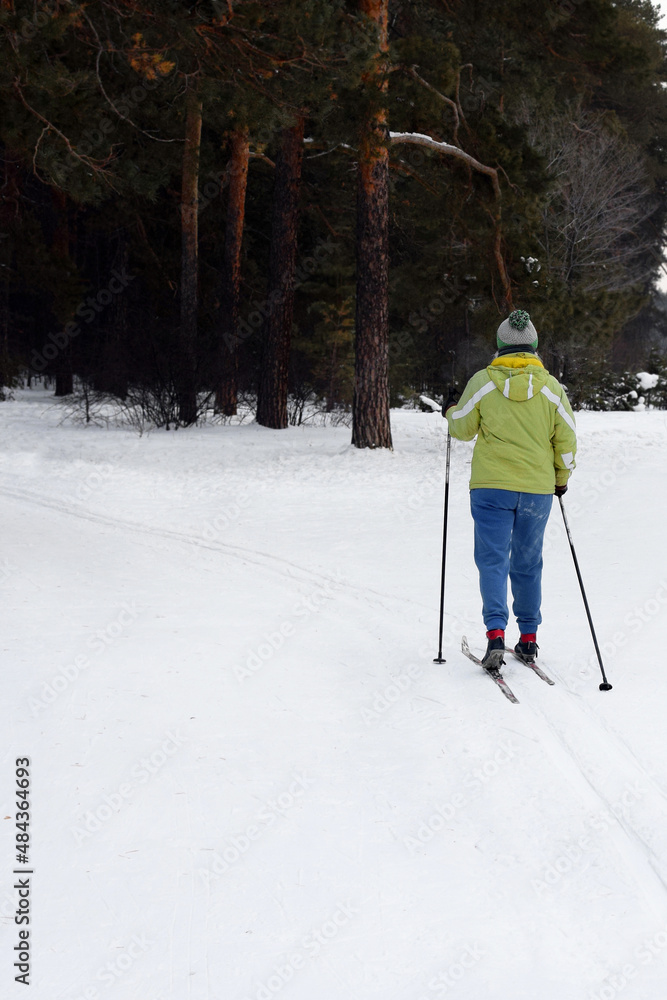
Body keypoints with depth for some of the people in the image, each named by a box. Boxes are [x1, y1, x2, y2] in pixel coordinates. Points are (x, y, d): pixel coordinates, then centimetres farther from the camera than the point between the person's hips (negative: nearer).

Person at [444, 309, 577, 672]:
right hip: (538, 489, 2)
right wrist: (562, 477, 19)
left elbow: (462, 429, 4)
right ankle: (529, 638, 19)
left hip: (491, 486, -2)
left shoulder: (483, 381, -4)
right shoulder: (550, 386, 0)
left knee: (493, 560, -1)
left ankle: (496, 632, -18)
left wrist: (450, 410, 26)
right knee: (527, 563, 14)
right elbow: (566, 439, 3)